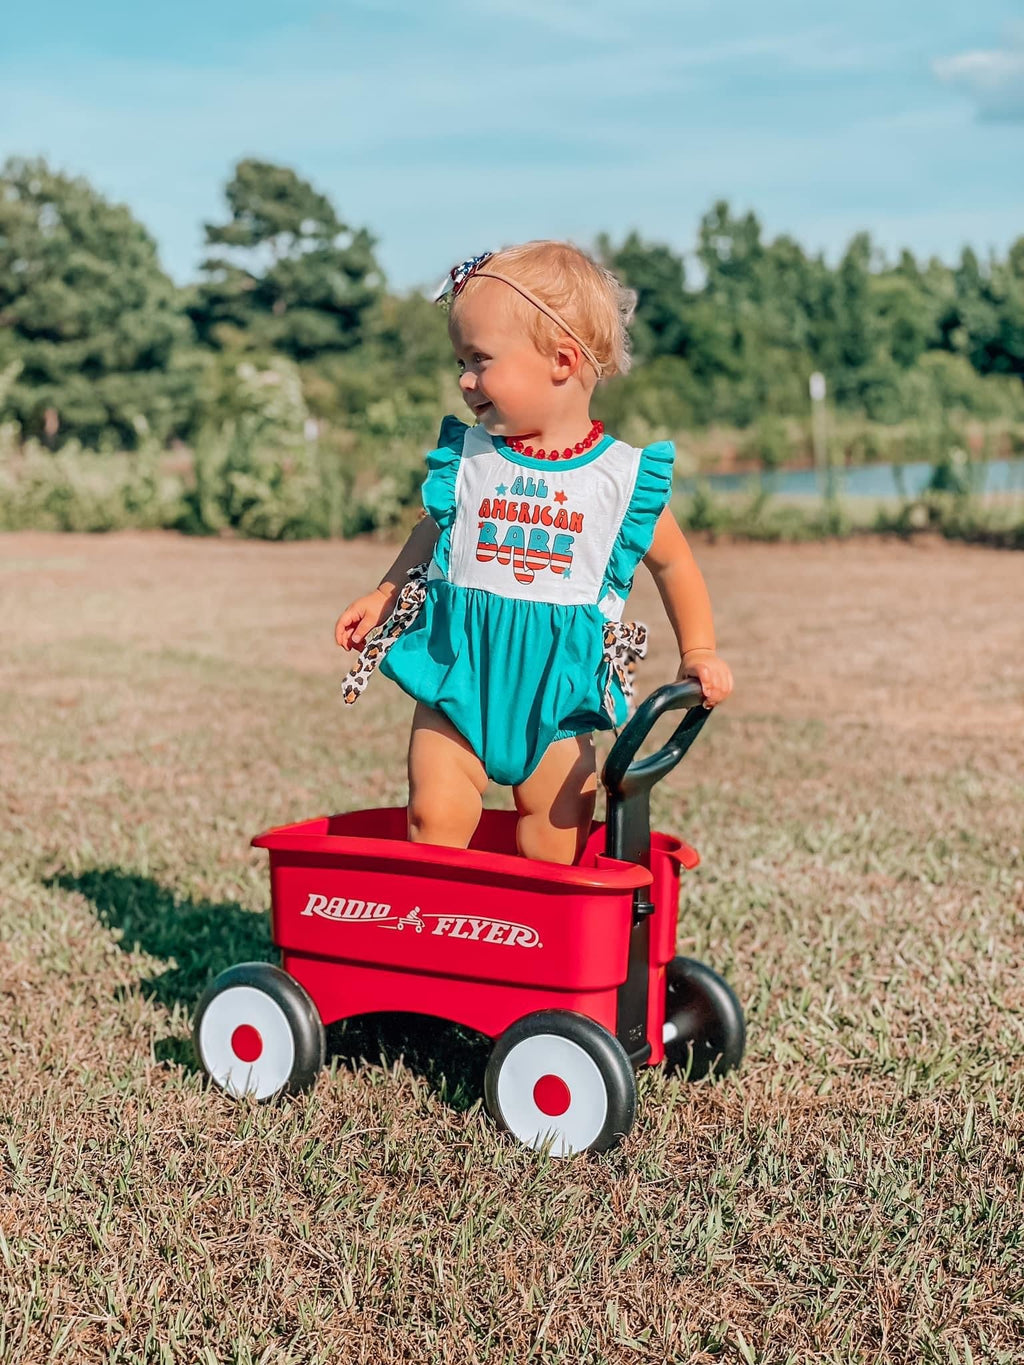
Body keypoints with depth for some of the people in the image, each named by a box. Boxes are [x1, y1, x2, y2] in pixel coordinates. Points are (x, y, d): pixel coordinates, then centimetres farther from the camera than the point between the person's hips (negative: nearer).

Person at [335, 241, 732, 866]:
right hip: (457, 680, 1)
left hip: (555, 701, -1)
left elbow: (672, 562, 8)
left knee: (556, 849, 4)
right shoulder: (465, 458, 0)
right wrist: (382, 597, 12)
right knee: (436, 818, -9)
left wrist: (699, 652, 2)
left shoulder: (623, 474, -6)